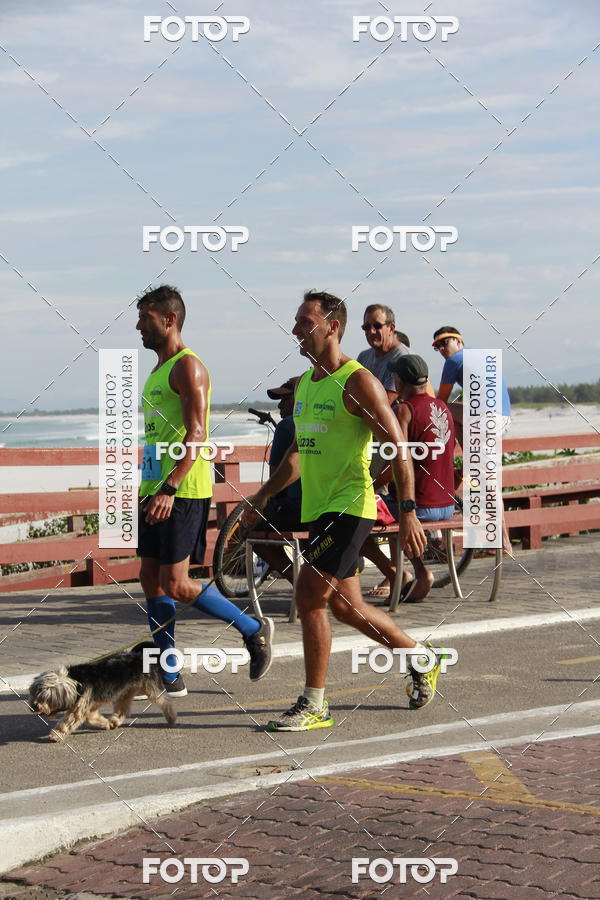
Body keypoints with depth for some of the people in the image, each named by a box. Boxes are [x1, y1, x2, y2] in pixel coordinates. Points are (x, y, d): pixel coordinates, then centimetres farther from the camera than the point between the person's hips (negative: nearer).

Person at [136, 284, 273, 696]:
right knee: (151, 579, 6)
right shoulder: (158, 371, 19)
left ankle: (254, 630, 8)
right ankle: (169, 677, 11)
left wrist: (169, 488, -28)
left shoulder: (188, 366, -11)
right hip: (157, 490, 10)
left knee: (175, 584, -10)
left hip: (183, 492, -10)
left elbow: (195, 434, -20)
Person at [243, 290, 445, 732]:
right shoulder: (304, 383, 14)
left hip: (349, 506, -9)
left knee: (309, 595, -14)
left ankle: (314, 705, -5)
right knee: (346, 606, 15)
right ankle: (421, 658, 34)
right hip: (319, 508, 9)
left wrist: (408, 511, -21)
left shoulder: (358, 382, -12)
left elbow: (398, 446, -14)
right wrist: (263, 495, 22)